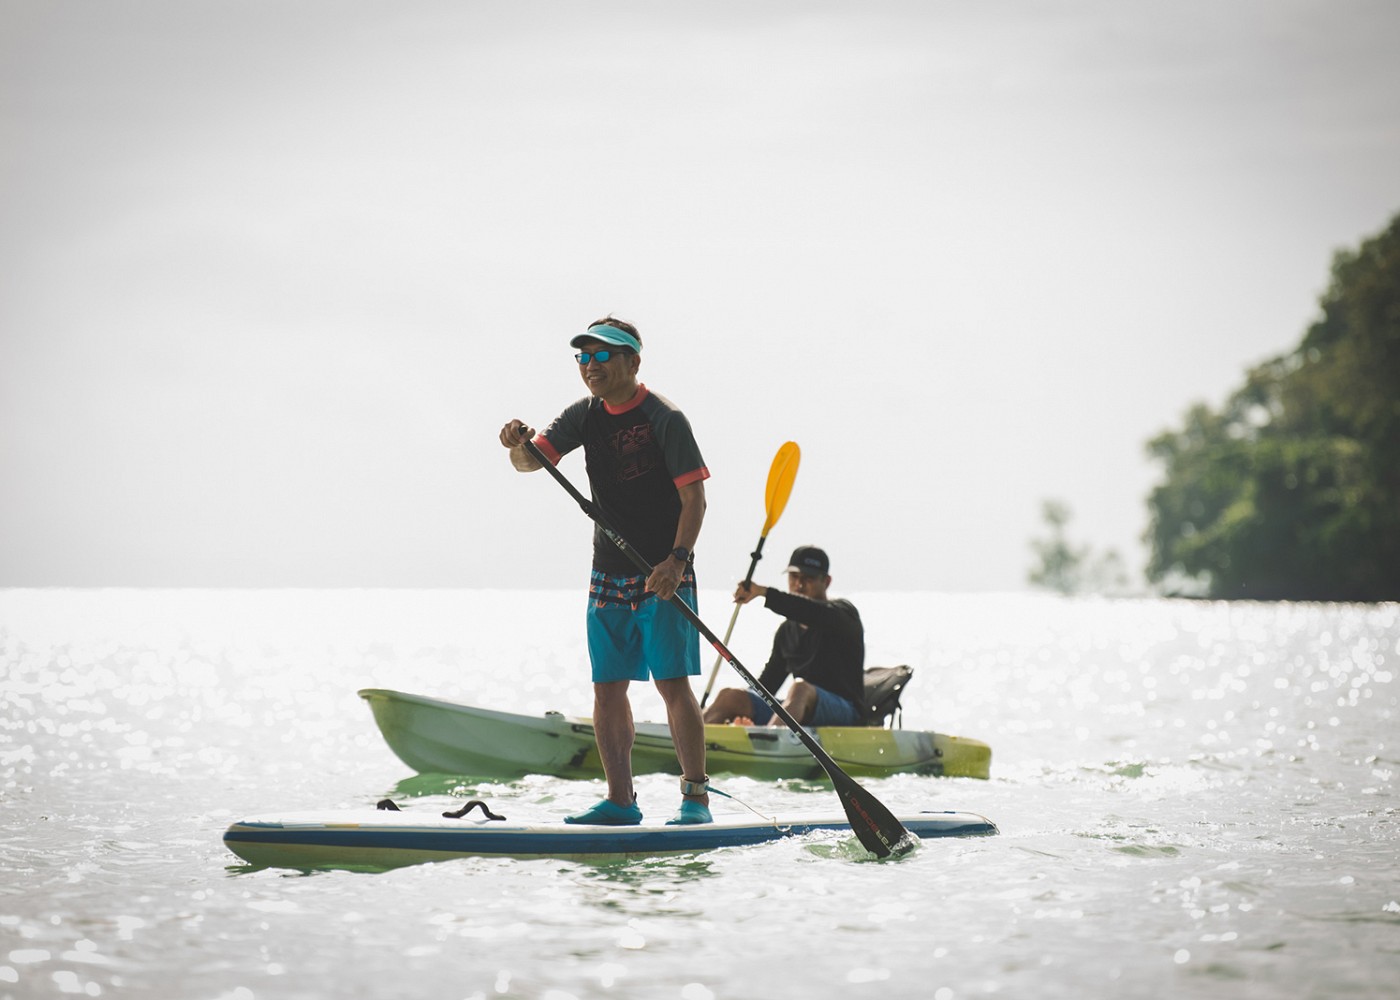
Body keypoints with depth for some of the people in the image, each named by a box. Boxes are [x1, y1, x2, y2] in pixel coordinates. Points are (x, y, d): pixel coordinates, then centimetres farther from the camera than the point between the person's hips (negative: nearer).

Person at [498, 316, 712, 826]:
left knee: (673, 683, -10)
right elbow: (532, 461, -1)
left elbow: (694, 497, -13)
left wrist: (677, 559, -24)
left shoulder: (664, 418, -10)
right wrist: (518, 446, -24)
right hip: (608, 576, 6)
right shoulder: (585, 416, 8)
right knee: (607, 688, 6)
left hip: (664, 576, -6)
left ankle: (695, 796, -5)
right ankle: (620, 800, 12)